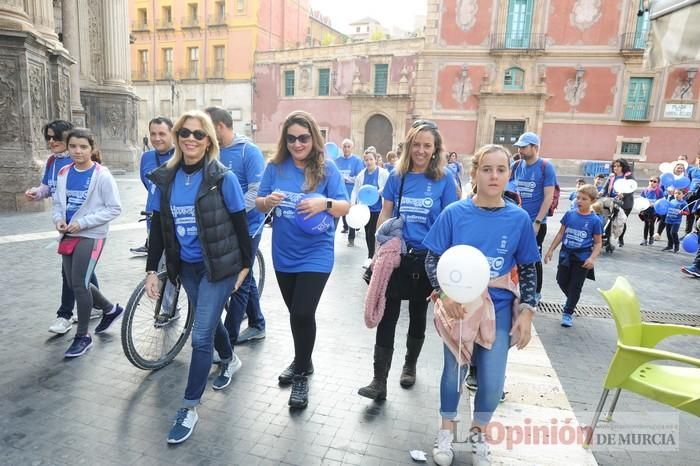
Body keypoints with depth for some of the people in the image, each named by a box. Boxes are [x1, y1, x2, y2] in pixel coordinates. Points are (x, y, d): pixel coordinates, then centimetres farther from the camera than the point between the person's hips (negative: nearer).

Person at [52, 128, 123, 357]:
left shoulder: (102, 175, -13)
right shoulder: (64, 173, 5)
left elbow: (114, 209, -13)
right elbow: (58, 202, 15)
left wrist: (82, 223, -17)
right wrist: (58, 219, -7)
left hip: (91, 236, -6)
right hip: (69, 235, 7)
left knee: (79, 285, -4)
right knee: (75, 284, 13)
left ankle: (82, 336, 13)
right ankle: (110, 309, 37)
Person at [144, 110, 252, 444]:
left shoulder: (223, 178, -13)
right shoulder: (165, 178, -1)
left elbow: (240, 224, -8)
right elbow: (157, 227, 4)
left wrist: (245, 265, -4)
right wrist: (151, 270, 2)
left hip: (219, 265, -5)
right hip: (186, 266, 5)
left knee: (201, 337, -4)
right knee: (210, 321, 23)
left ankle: (189, 409, 10)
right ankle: (228, 360, 52)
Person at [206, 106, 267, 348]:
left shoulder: (249, 151, -14)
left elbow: (256, 192, -20)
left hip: (246, 226, -7)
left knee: (239, 283, -1)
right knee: (245, 278, 17)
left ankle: (226, 343, 7)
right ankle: (257, 326, 34)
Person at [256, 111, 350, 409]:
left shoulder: (327, 169, -8)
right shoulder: (276, 167, 0)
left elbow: (345, 207, -12)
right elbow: (259, 205, 2)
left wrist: (324, 203, -33)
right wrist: (268, 201, -22)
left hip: (315, 255, -4)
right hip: (284, 255, 4)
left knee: (302, 314, -10)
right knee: (297, 314, 18)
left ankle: (301, 375, 12)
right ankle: (302, 362, 41)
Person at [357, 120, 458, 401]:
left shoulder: (444, 179, -6)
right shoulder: (397, 175, 0)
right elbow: (385, 214, 5)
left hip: (427, 258, -1)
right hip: (396, 255, 1)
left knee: (418, 315, 15)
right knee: (387, 316, -2)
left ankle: (410, 366, 36)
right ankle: (379, 381, 4)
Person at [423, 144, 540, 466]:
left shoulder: (519, 219, -5)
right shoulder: (454, 213, -10)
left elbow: (528, 269, 3)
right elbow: (432, 259, -5)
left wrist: (527, 312, -2)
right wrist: (445, 293, -19)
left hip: (499, 311, 1)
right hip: (458, 307, -1)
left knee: (493, 380, 4)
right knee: (454, 371, 13)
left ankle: (478, 432, 35)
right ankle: (447, 430, 38)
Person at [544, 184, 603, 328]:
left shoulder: (595, 220, -8)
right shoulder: (569, 215, -1)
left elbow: (598, 243, -4)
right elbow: (561, 233, 8)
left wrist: (592, 258, -18)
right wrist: (551, 250, 7)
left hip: (582, 259, -3)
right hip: (565, 255, 3)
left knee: (575, 286, 4)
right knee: (562, 281, 11)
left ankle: (568, 313, 16)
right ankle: (572, 301, 39)